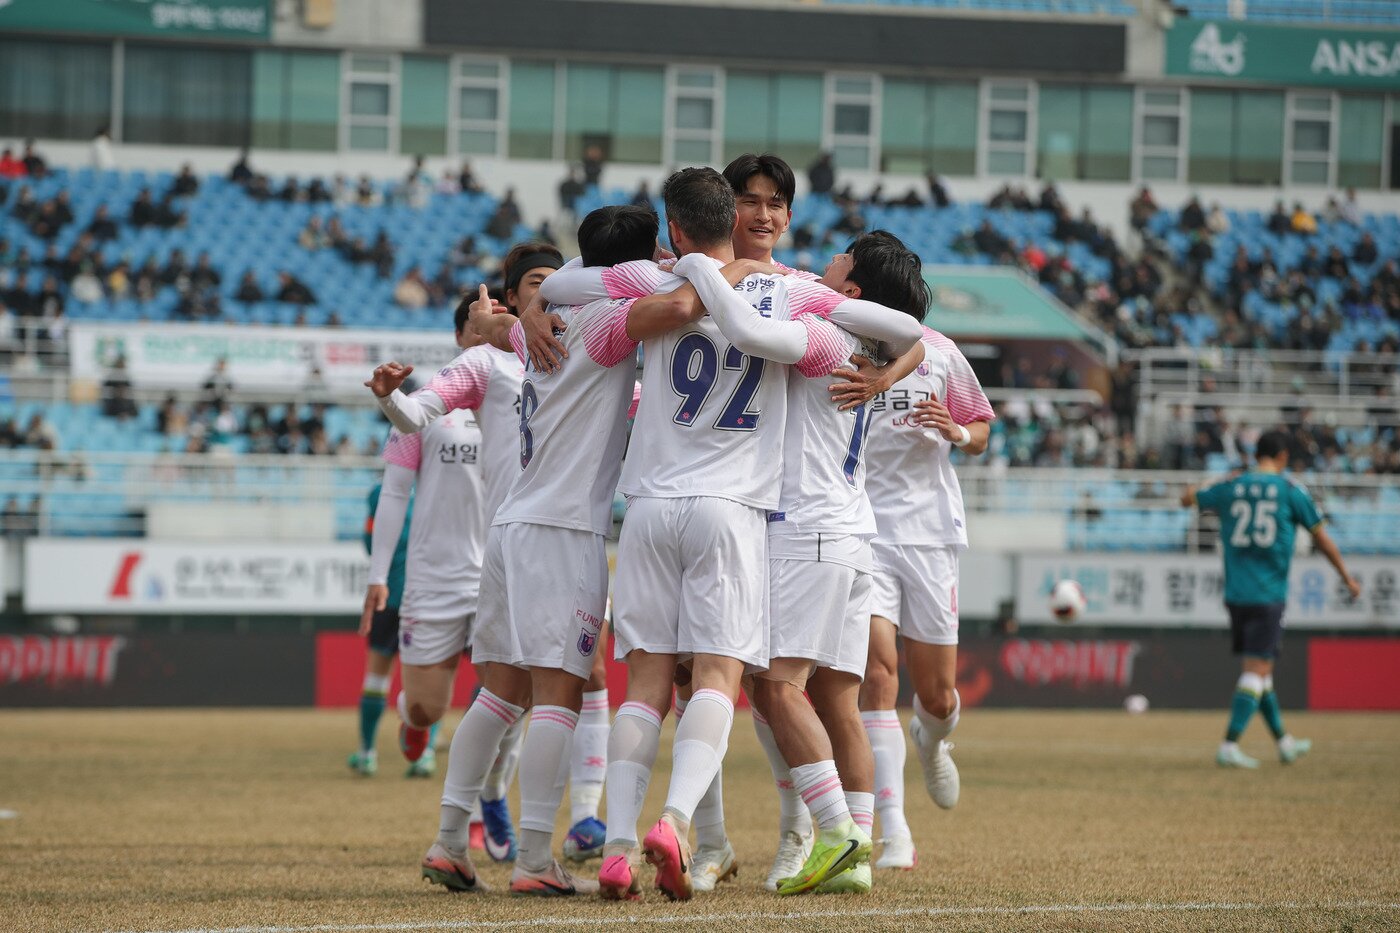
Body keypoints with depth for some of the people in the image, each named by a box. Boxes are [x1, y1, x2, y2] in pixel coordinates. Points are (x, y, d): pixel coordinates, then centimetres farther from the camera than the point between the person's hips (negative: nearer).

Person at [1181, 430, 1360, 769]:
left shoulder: (1230, 487, 4)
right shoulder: (1291, 491, -3)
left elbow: (1188, 498, 21)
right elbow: (1322, 539, 5)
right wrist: (1347, 577, 17)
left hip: (1235, 593, 5)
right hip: (1269, 596, -5)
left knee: (1258, 668, 16)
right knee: (1257, 670, -6)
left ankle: (1284, 742, 28)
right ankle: (1229, 746, -16)